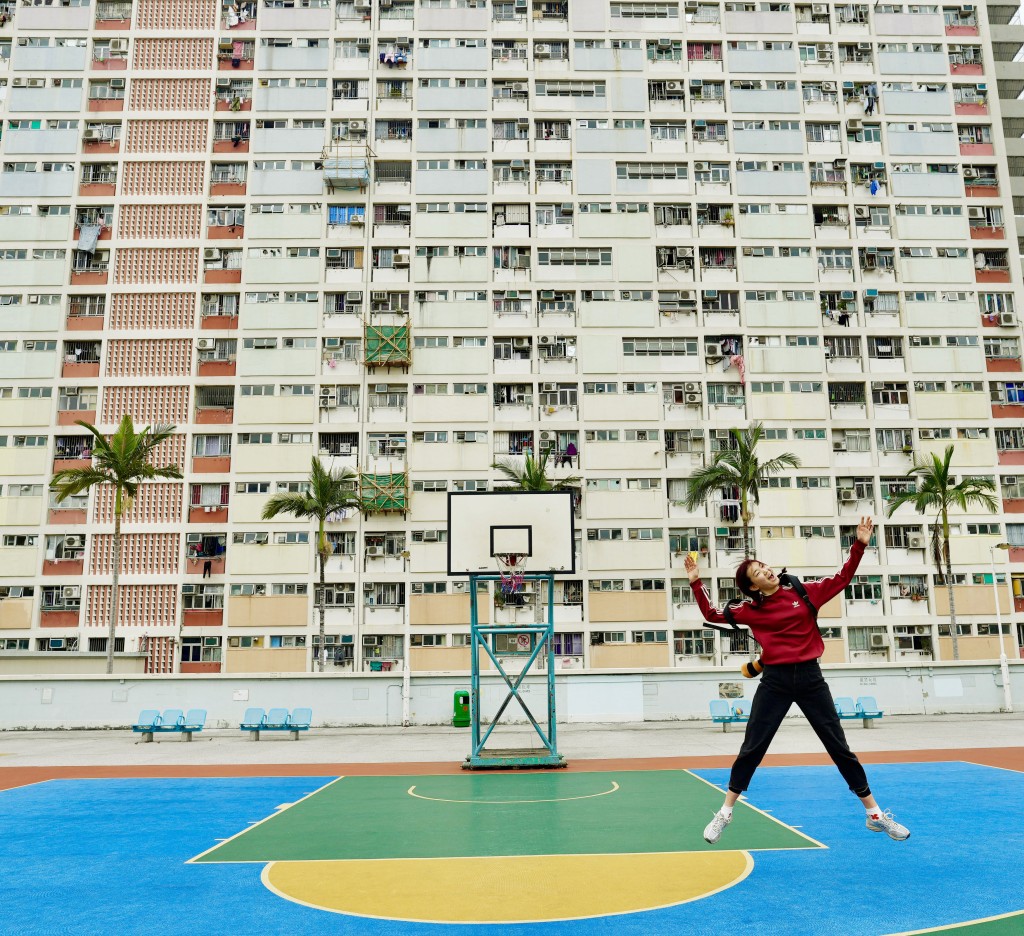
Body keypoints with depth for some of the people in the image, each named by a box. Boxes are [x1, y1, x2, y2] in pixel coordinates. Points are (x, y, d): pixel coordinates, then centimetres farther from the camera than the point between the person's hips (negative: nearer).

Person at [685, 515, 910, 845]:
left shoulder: (805, 593, 3)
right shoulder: (751, 610, 1)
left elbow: (842, 578, 8)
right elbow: (712, 615, 6)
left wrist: (859, 545, -1)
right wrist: (696, 582, -3)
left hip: (810, 678, 1)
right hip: (775, 682, -1)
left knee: (839, 747, 9)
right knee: (751, 749, -1)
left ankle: (875, 814, 22)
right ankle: (724, 815, 11)